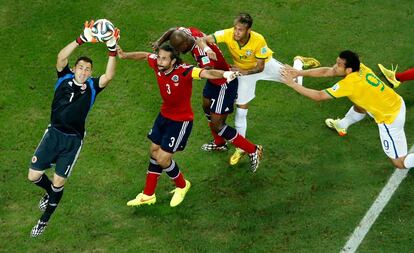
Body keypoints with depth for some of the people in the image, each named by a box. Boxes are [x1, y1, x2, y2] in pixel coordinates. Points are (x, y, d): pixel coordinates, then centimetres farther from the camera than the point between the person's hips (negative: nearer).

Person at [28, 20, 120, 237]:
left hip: (73, 140, -1)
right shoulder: (65, 78, 1)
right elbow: (61, 58, -17)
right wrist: (82, 40, -29)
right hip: (54, 133, 1)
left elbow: (109, 76, -20)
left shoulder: (92, 87, -1)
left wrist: (112, 50, -31)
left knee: (58, 182, 2)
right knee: (34, 175, 1)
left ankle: (45, 219, 24)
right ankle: (50, 192, 35)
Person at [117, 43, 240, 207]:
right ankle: (148, 196, 34)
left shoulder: (184, 71, -32)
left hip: (181, 121, -7)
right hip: (164, 115, 7)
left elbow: (206, 73, -49)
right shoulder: (157, 64, -14)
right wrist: (125, 55, 11)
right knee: (154, 152, 16)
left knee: (162, 159, -4)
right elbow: (144, 55, 9)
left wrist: (224, 74, -66)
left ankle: (182, 186, 27)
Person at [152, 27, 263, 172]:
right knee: (206, 107, 29)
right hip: (215, 80, 10)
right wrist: (159, 42, -9)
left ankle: (253, 151, 6)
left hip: (225, 84, -10)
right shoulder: (190, 32, -14)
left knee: (217, 125, -6)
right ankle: (219, 143, 53)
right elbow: (173, 30, 6)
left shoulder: (202, 52, -39)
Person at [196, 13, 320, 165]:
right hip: (243, 70, 1)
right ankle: (241, 148, 18)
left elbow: (260, 67, -28)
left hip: (265, 64, -1)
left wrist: (244, 72, -45)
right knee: (241, 109, 1)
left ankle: (299, 62, 48)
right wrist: (207, 49, -59)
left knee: (295, 81, 11)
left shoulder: (259, 41, -39)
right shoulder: (227, 34, -36)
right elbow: (201, 40, -37)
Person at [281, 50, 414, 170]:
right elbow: (326, 71, 1)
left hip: (390, 119, -8)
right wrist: (299, 72, -4)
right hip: (396, 103, 8)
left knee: (399, 163, 3)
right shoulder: (358, 67, -7)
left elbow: (318, 96, -22)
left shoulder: (350, 83, -29)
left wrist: (293, 84, -17)